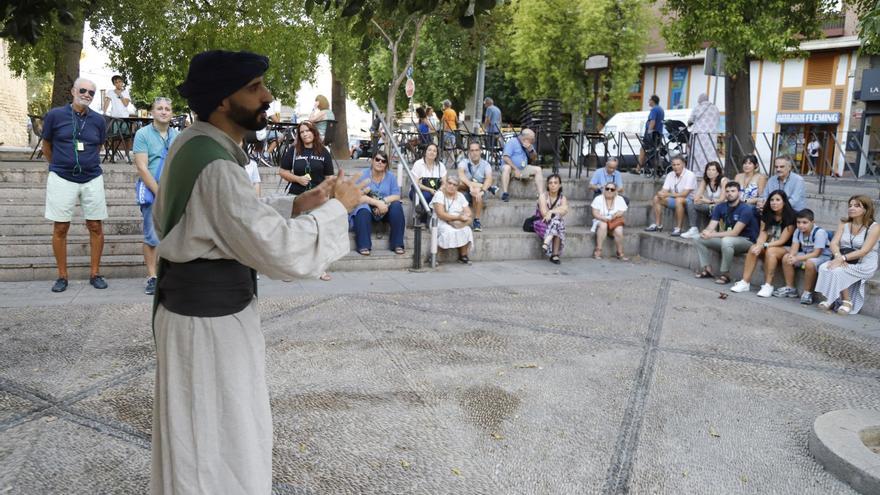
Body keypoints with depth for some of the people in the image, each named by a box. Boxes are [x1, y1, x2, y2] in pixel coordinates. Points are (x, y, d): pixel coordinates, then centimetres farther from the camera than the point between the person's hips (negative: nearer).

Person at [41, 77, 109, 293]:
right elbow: (46, 147, 10)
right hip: (62, 179, -2)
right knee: (60, 228, 3)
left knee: (95, 227, 3)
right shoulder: (55, 115, -2)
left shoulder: (98, 120, 4)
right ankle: (62, 276, 14)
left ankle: (95, 274, 15)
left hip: (92, 180, 2)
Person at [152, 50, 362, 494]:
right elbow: (283, 252, -31)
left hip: (202, 308, 10)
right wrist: (337, 208, -17)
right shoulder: (213, 167, -27)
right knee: (213, 446, 10)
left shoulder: (194, 145, 3)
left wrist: (298, 206, 1)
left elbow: (241, 225, 12)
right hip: (209, 322, -9)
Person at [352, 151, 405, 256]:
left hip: (385, 209, 2)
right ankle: (364, 246, -34)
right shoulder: (363, 175, -5)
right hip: (368, 208, -2)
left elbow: (396, 196, -5)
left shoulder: (391, 176, 3)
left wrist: (383, 202, -23)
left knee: (397, 206, -27)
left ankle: (397, 244, -23)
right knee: (363, 211, -35)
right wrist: (378, 202, -27)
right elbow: (359, 197, -16)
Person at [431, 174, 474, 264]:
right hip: (441, 223, -5)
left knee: (466, 230, -25)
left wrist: (465, 217, -20)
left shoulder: (460, 196, 11)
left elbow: (468, 212, 5)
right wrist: (458, 217, -22)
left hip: (458, 223, 5)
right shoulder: (439, 194, -7)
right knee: (449, 231, -35)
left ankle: (463, 256, -14)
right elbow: (441, 214, -18)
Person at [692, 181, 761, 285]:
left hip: (746, 241, -7)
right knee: (698, 239, -4)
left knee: (726, 240, -39)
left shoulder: (745, 209, -19)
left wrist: (711, 235, -31)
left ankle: (725, 274, -23)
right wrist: (705, 232, -32)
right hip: (727, 238, 7)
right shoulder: (720, 207, 0)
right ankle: (706, 268, -1)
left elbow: (735, 232, -26)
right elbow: (710, 227, -6)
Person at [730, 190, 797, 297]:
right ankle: (745, 282, -28)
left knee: (770, 251, -36)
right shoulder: (766, 215, 3)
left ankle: (768, 286, -34)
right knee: (753, 248, -25)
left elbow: (782, 240, -17)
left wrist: (764, 246, -28)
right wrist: (759, 245, -25)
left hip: (785, 248, -5)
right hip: (769, 246, 5)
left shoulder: (790, 217, -13)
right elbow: (763, 234, -4)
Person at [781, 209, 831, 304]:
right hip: (806, 255, 7)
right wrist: (791, 256, -34)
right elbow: (794, 247, -10)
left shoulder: (819, 232, -26)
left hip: (823, 256, -7)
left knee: (810, 263, -37)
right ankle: (790, 288, 2)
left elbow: (816, 253, -29)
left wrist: (797, 258, -37)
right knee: (786, 258, -9)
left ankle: (807, 292, -19)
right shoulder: (798, 231, -5)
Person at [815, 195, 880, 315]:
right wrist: (838, 257, -26)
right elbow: (834, 243, -5)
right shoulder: (844, 224, 7)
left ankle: (847, 301, -11)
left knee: (837, 271, -30)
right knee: (824, 267, -26)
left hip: (865, 264, -4)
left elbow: (864, 251, -19)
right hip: (846, 262, 5)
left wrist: (843, 258, -31)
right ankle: (831, 300, -15)